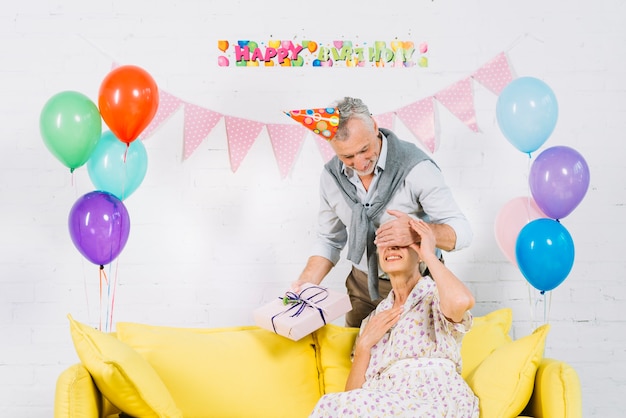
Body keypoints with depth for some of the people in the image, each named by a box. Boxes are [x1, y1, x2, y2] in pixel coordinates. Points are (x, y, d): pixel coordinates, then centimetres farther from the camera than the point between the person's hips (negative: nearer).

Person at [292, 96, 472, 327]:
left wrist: (417, 232, -44)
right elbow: (329, 240, 6)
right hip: (363, 287, 4)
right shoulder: (331, 176, -7)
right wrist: (306, 283, -10)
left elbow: (462, 231, -24)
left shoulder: (416, 167, -24)